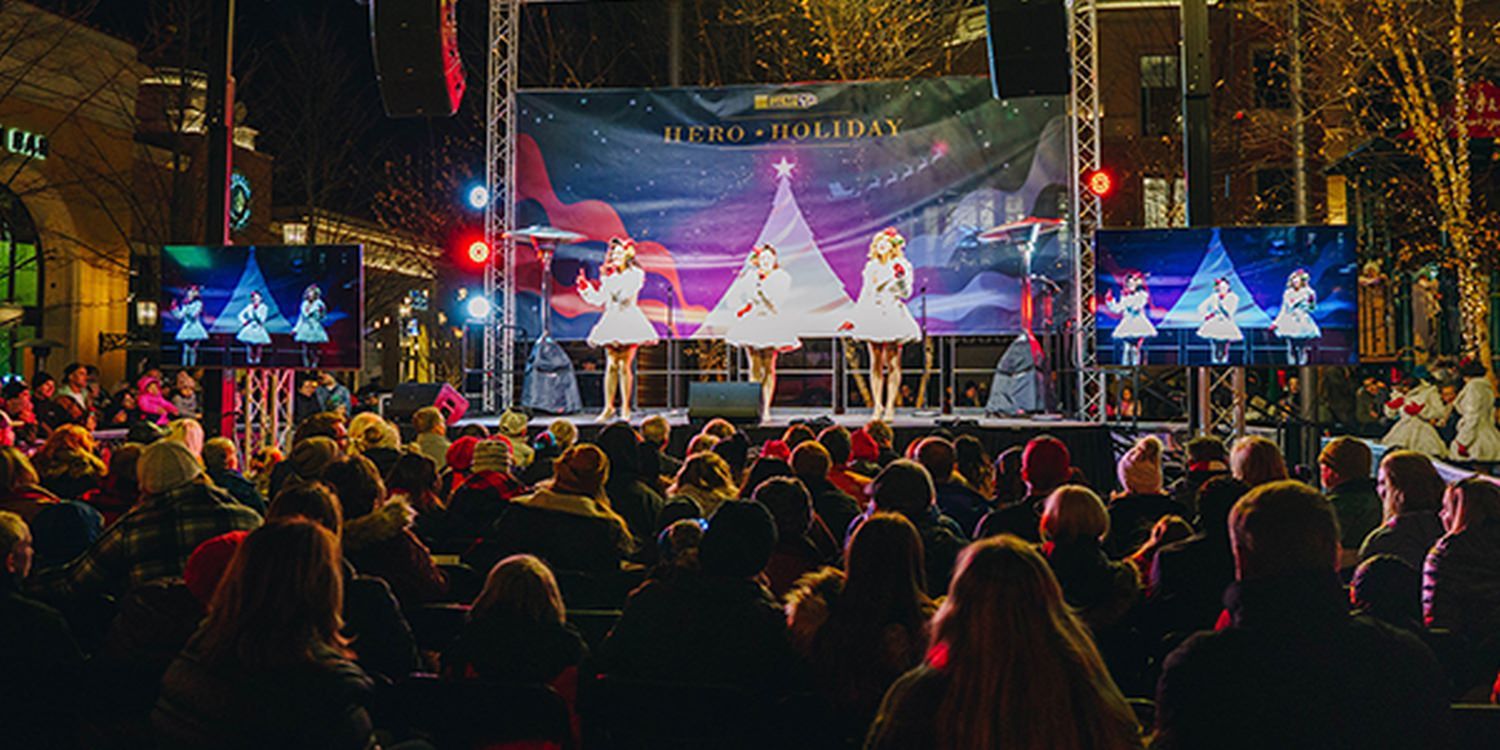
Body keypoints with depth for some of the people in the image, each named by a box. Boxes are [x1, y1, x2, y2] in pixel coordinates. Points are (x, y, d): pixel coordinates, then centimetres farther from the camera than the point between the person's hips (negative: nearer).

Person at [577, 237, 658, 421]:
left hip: (629, 322, -4)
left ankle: (625, 408, -2)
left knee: (625, 366, -7)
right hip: (611, 322, 4)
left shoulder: (635, 274, 2)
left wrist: (609, 279, -13)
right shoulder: (610, 276, 17)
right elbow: (600, 301, 15)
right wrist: (585, 286, 8)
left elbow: (625, 295, -13)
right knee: (611, 366, -1)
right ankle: (608, 407, 3)